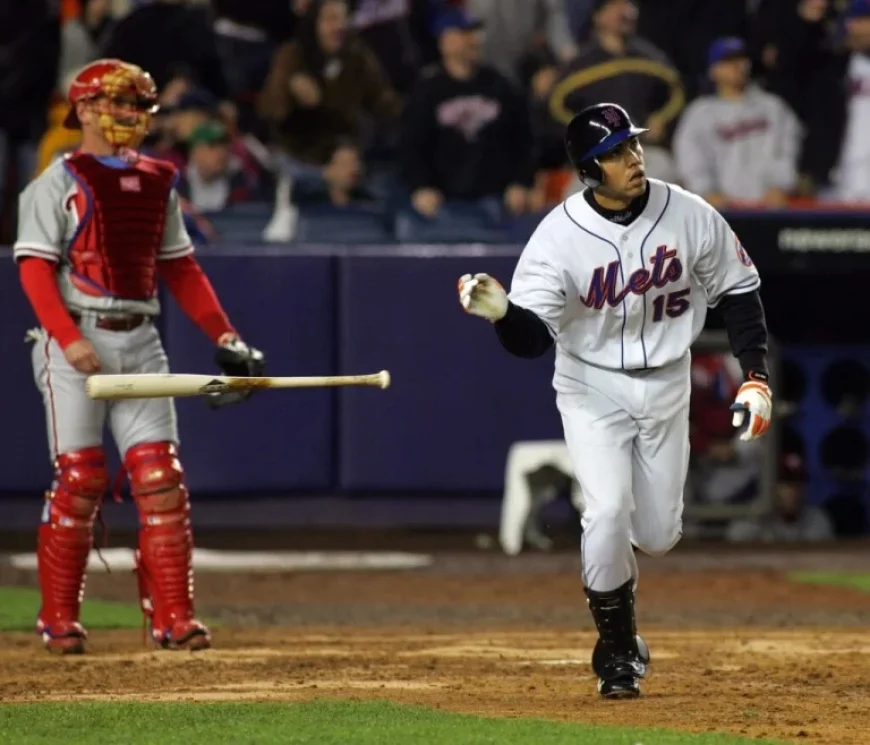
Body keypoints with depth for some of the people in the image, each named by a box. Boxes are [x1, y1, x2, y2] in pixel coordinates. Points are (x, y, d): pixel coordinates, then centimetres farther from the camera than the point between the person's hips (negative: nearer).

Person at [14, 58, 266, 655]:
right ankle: (59, 621, 3)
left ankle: (173, 617, 0)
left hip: (140, 342, 5)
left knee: (160, 476, -2)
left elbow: (180, 268, 18)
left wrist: (223, 336, 9)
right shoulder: (60, 182, -2)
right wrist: (68, 338, -21)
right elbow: (35, 268, -9)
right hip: (76, 341, -5)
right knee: (80, 477, -7)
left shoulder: (158, 182, 15)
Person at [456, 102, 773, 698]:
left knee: (658, 533, 5)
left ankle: (613, 568, 45)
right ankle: (617, 650, 2)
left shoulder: (690, 217, -13)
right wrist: (503, 314, -45)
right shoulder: (560, 236, -20)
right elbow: (533, 337, -22)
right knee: (608, 511, -18)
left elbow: (738, 291, 0)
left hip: (666, 385, 3)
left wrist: (756, 377, -6)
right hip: (593, 386, -3)